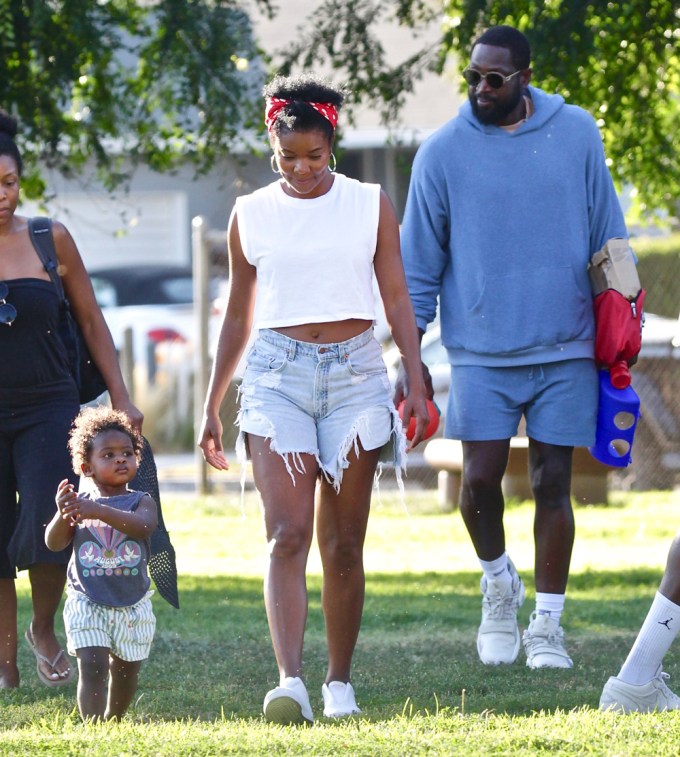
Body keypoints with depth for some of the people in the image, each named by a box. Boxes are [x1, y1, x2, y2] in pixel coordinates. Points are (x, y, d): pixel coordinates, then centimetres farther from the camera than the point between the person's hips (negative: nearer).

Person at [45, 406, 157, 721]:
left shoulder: (141, 502, -3)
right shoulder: (79, 502, -1)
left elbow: (144, 526, -25)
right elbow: (54, 543, -10)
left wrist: (100, 512, -39)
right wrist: (63, 515, -33)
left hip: (132, 604, 2)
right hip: (87, 603, -1)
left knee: (125, 671, 15)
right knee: (92, 668, -14)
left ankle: (114, 720, 38)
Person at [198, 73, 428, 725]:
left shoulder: (370, 205, 6)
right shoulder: (251, 214, 7)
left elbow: (397, 299, 8)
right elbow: (238, 315, 15)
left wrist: (416, 384, 0)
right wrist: (212, 405, 15)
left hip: (355, 374, 0)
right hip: (278, 372, 0)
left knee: (343, 543, 4)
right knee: (287, 535, -14)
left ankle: (340, 683, 14)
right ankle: (289, 683, -25)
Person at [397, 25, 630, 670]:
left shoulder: (577, 134, 2)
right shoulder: (443, 152, 0)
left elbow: (608, 238, 10)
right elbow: (419, 266, 4)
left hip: (566, 350, 1)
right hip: (481, 351, -1)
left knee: (552, 482, 2)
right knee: (480, 478, -7)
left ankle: (547, 625, 11)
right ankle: (498, 581, 21)